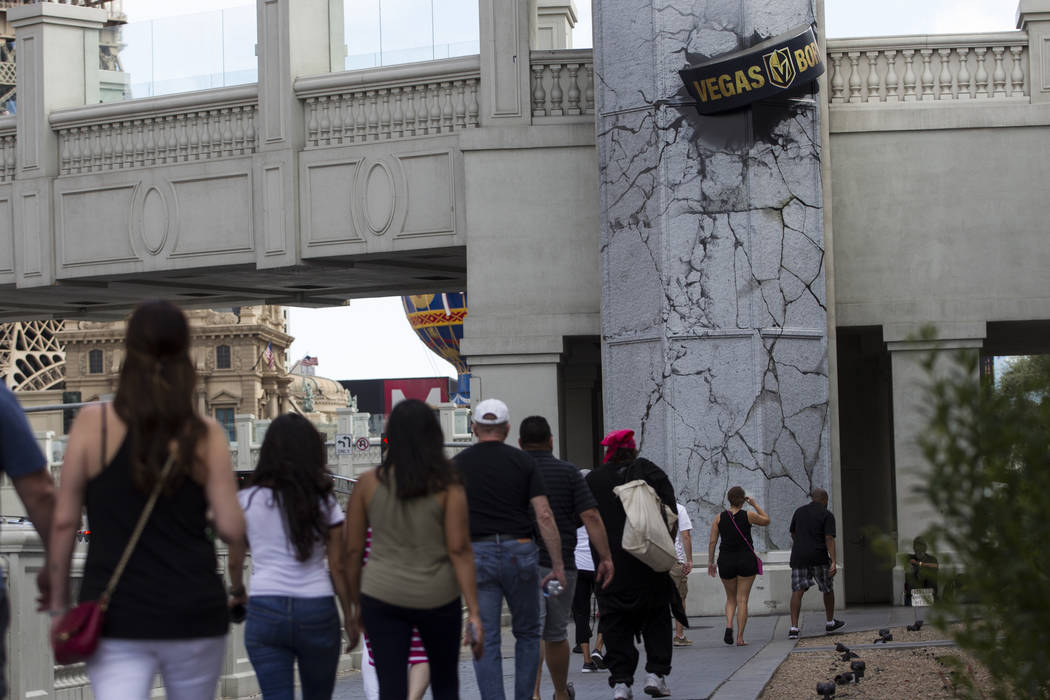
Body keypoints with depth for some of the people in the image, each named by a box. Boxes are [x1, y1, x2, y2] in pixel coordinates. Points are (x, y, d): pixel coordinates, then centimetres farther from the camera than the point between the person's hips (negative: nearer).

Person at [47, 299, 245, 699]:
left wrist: (59, 604, 8)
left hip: (116, 618, -1)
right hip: (193, 613, 1)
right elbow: (232, 529, -5)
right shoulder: (206, 434, -2)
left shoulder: (92, 423, -3)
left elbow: (64, 522, -1)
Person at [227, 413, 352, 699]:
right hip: (317, 611, 1)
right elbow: (338, 567, -1)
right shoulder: (324, 502, -1)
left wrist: (237, 593, 29)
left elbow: (235, 561, 8)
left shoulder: (246, 501, 0)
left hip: (265, 610, -1)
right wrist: (350, 615, 9)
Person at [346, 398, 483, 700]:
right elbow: (459, 550, -11)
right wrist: (473, 612, -9)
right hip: (436, 597, 0)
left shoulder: (368, 483, -2)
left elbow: (353, 550, 1)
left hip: (382, 596, 1)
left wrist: (355, 605, 12)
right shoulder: (447, 486, -7)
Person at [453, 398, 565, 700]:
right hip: (520, 552, 0)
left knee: (485, 640, 2)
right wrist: (558, 565, -1)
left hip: (477, 554, 0)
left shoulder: (457, 465, 4)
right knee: (527, 633, 15)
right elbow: (544, 517, -4)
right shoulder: (523, 461, 2)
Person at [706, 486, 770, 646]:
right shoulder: (748, 515, -5)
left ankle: (728, 625, -8)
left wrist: (710, 562, 6)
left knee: (731, 598, 17)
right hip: (746, 560, -2)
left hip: (726, 561, 2)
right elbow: (766, 520, 13)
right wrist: (755, 504, 17)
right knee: (742, 600, 4)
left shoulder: (719, 518, 0)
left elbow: (712, 541, -1)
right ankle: (740, 637, 0)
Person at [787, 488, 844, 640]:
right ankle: (830, 623, 31)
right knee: (827, 588, 19)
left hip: (799, 557, 3)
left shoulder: (799, 511, 10)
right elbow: (829, 539, -14)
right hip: (819, 558, -2)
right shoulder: (827, 515, -3)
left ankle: (794, 627, -18)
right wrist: (833, 562, -19)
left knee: (797, 591, -4)